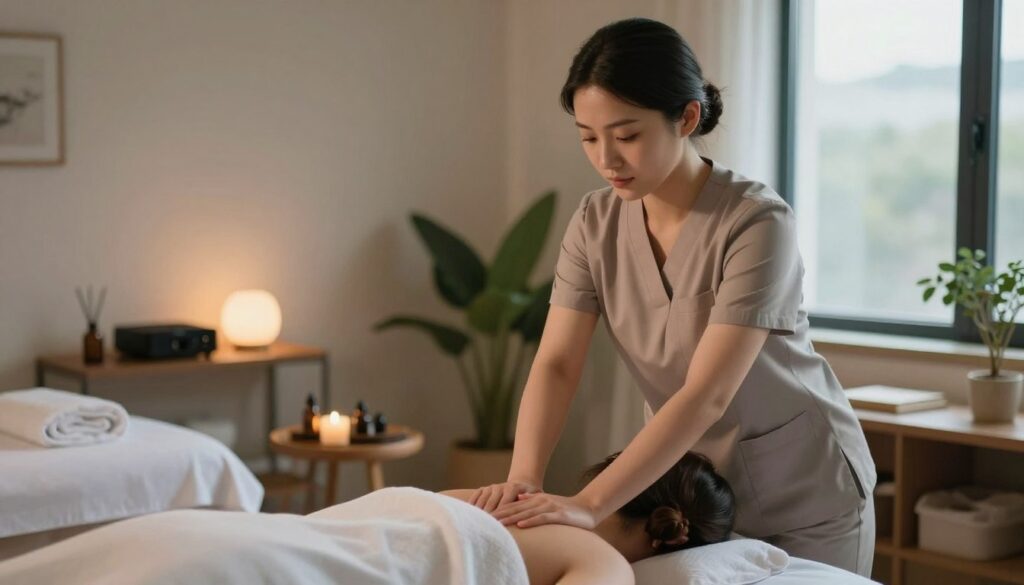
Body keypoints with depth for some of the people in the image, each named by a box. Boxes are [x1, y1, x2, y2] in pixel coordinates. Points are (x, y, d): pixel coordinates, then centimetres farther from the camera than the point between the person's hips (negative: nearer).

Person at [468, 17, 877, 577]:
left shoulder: (757, 222, -26)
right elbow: (555, 364, -13)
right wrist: (524, 479, -30)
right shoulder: (596, 222, -9)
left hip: (802, 495, -4)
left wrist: (590, 505, -39)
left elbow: (707, 395, -32)